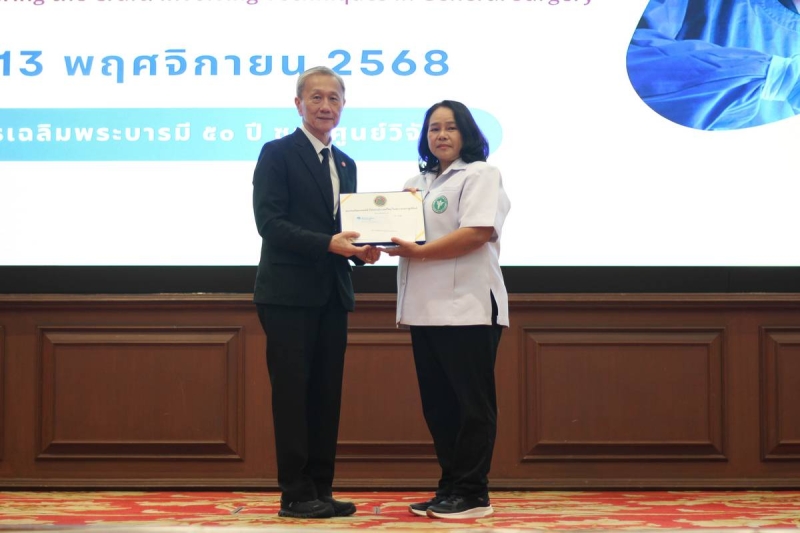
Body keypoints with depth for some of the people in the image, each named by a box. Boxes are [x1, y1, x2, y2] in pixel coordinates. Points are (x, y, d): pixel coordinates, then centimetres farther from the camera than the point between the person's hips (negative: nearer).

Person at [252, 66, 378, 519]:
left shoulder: (346, 165, 17)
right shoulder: (278, 154, -4)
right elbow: (270, 222, -14)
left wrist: (362, 249, -3)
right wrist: (328, 243, -23)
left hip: (333, 294, 7)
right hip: (289, 293, -7)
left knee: (327, 395, 8)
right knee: (292, 393, -3)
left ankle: (321, 490, 14)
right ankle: (296, 494, 2)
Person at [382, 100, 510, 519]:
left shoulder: (480, 175, -2)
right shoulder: (417, 182, 21)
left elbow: (479, 232, -16)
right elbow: (404, 229, 22)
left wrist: (419, 252, -18)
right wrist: (393, 243, -1)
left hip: (467, 307, -7)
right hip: (425, 308, 8)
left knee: (471, 402, -3)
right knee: (437, 404, 9)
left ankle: (473, 494, 2)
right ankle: (450, 488, 16)